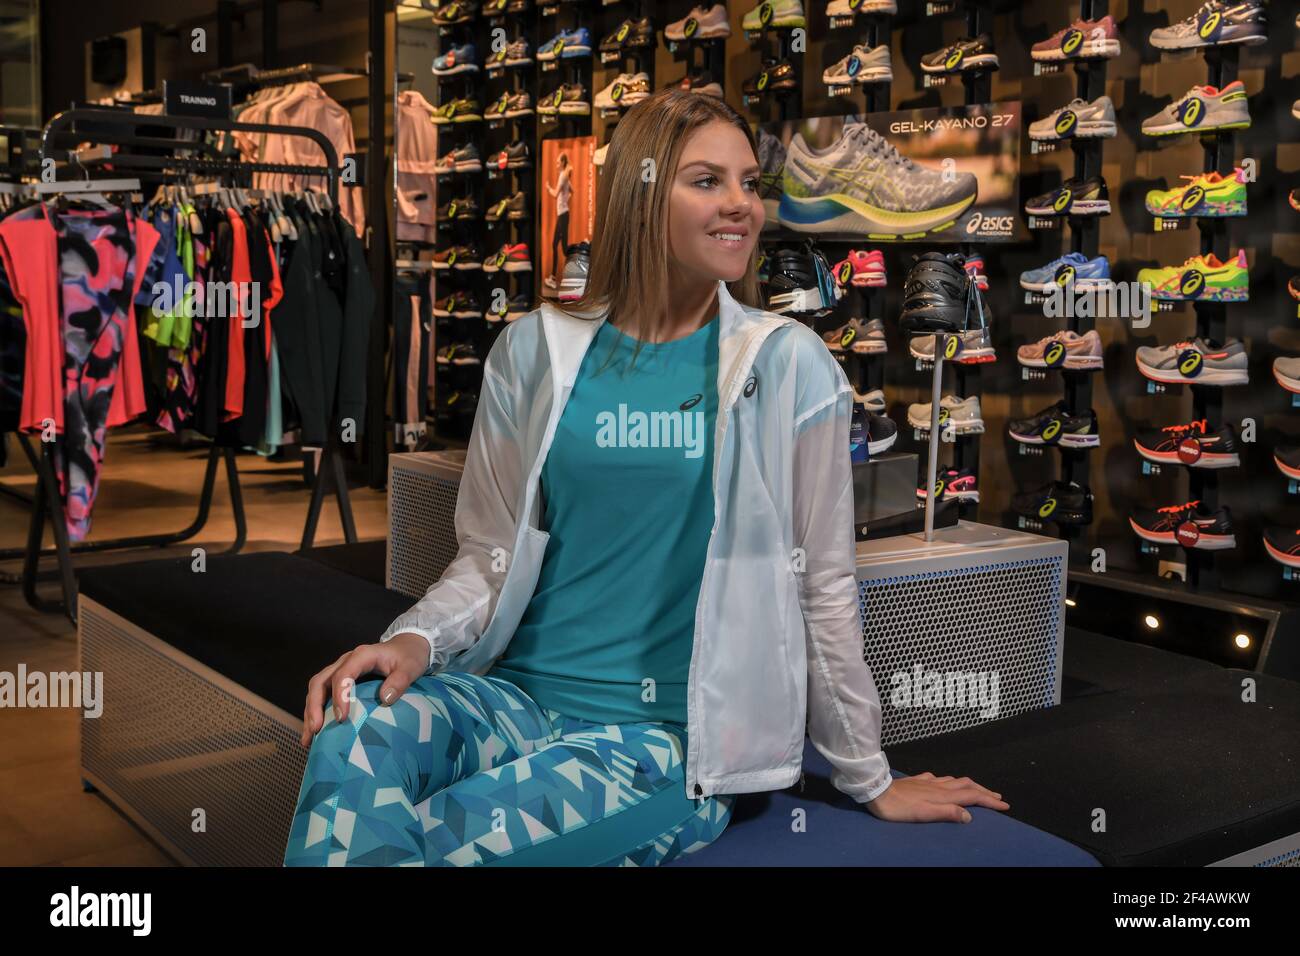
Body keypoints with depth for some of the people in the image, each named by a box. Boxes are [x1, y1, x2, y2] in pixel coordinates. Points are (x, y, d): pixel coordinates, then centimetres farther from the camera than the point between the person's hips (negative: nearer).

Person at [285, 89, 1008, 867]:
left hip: (676, 739, -2)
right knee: (352, 735, -28)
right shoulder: (536, 351, 3)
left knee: (439, 840, -26)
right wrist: (414, 640, -13)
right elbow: (493, 558, 7)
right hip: (520, 697, 3)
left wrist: (870, 781, 6)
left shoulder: (787, 364, -3)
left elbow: (822, 585, 0)